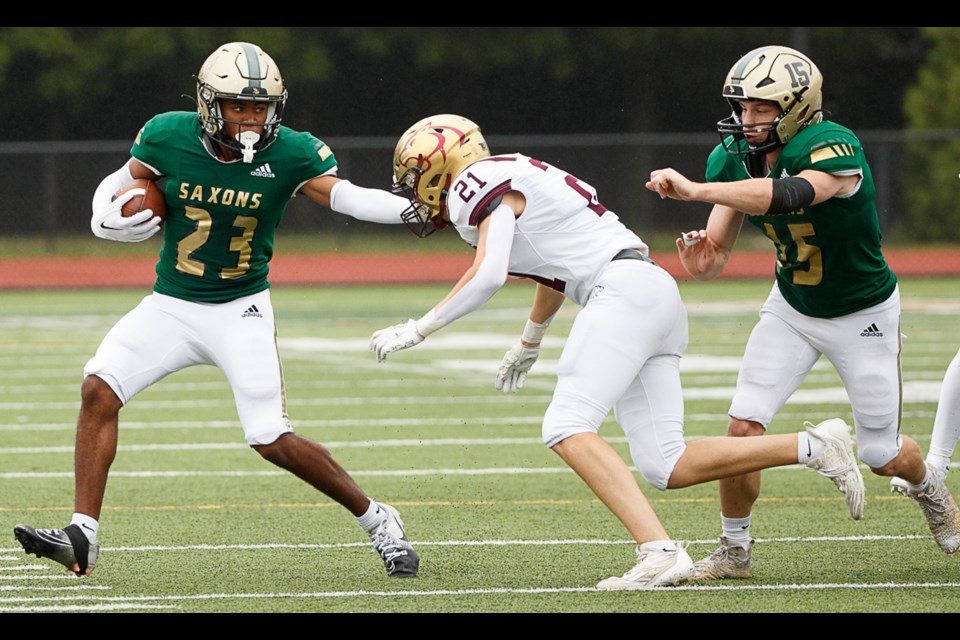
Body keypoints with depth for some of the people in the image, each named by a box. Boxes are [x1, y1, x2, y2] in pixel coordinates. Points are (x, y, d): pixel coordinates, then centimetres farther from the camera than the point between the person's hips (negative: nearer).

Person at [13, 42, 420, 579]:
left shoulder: (289, 154, -14)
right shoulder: (168, 137, -9)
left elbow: (348, 197, -24)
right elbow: (121, 183, 8)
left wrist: (410, 209, -41)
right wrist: (109, 211, -14)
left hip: (240, 312, -3)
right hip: (171, 307, 3)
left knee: (274, 442, -9)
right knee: (99, 389, -15)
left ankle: (377, 520, 12)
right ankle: (82, 538, -12)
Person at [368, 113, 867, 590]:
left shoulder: (483, 187, -3)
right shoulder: (511, 183, 26)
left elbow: (487, 278, -17)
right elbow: (556, 272, 41)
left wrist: (416, 330, -7)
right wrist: (528, 345, 56)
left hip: (625, 291, -9)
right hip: (657, 297, 9)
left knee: (568, 429, -17)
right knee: (667, 469, 1)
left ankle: (659, 551, -30)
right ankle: (812, 447, 0)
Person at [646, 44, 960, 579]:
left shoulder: (835, 151, -33)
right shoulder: (735, 158, -13)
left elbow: (788, 196, -54)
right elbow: (718, 253, -9)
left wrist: (695, 190, -58)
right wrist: (701, 261, -34)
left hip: (863, 315, -4)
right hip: (792, 308, 4)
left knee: (882, 455, 6)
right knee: (745, 426, -14)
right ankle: (735, 550, 2)